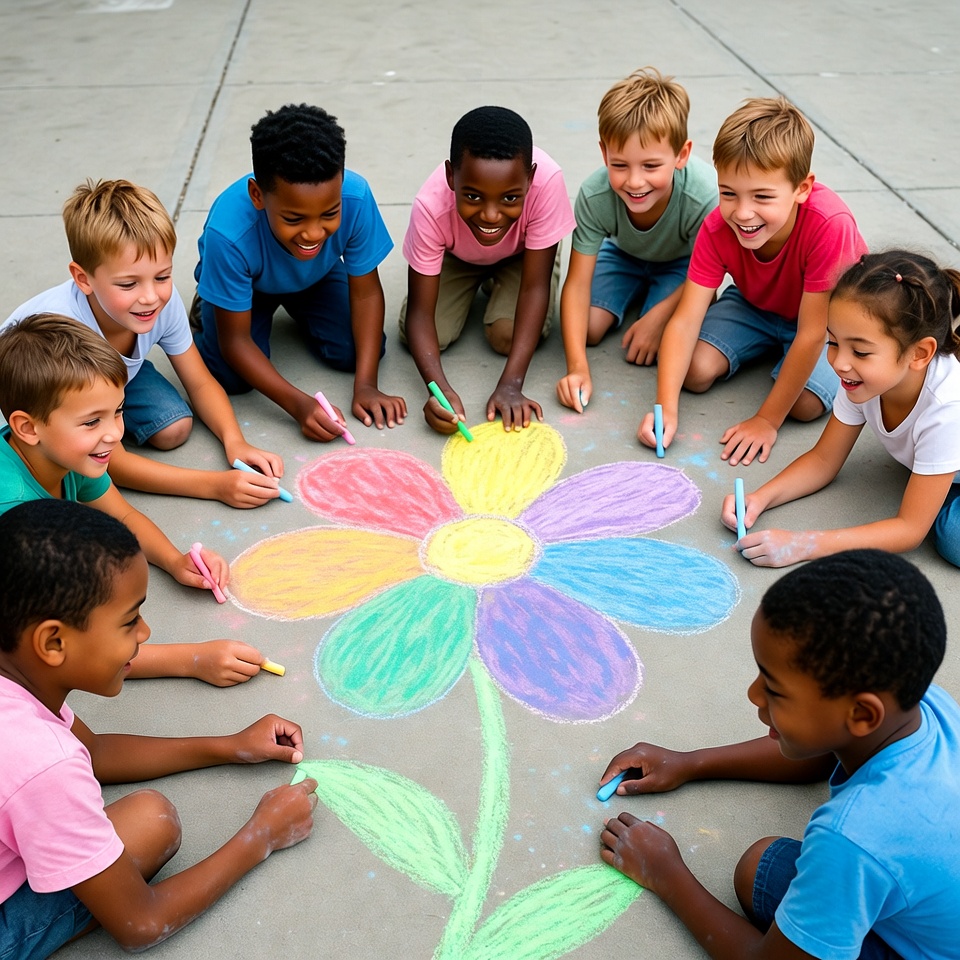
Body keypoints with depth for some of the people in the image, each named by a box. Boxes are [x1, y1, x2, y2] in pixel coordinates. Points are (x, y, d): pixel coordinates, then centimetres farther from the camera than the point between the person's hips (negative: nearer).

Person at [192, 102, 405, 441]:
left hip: (317, 276, 2)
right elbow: (235, 340, -31)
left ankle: (297, 309, 17)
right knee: (231, 377, -21)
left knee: (353, 352, -16)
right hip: (241, 284, -2)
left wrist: (366, 385, -30)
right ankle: (208, 307, 12)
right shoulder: (228, 232, -42)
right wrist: (298, 404, -41)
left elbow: (366, 292, -23)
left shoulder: (356, 197, -38)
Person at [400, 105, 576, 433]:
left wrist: (511, 384, -41)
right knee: (422, 336, -18)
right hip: (456, 256, 1)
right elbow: (420, 311, -32)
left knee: (508, 335, -23)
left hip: (520, 254, 0)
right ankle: (476, 284, 14)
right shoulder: (430, 206, -38)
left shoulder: (547, 182, -41)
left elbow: (535, 286, -33)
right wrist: (440, 389, -50)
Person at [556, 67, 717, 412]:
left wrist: (658, 318, -29)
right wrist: (577, 366, -40)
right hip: (624, 253, 2)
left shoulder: (704, 196, -40)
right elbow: (577, 283, -30)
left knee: (662, 348, -23)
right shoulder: (594, 195, -35)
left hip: (682, 263, -2)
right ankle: (636, 292, 16)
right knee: (585, 329, -14)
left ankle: (652, 300, 11)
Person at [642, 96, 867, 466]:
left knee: (805, 402, -26)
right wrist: (666, 408, -41)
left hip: (828, 313, -3)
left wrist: (767, 419, -32)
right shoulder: (717, 228, -28)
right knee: (696, 371, -17)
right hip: (756, 304, 4)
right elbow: (686, 318, -29)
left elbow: (812, 332, -36)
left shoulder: (829, 225, -41)